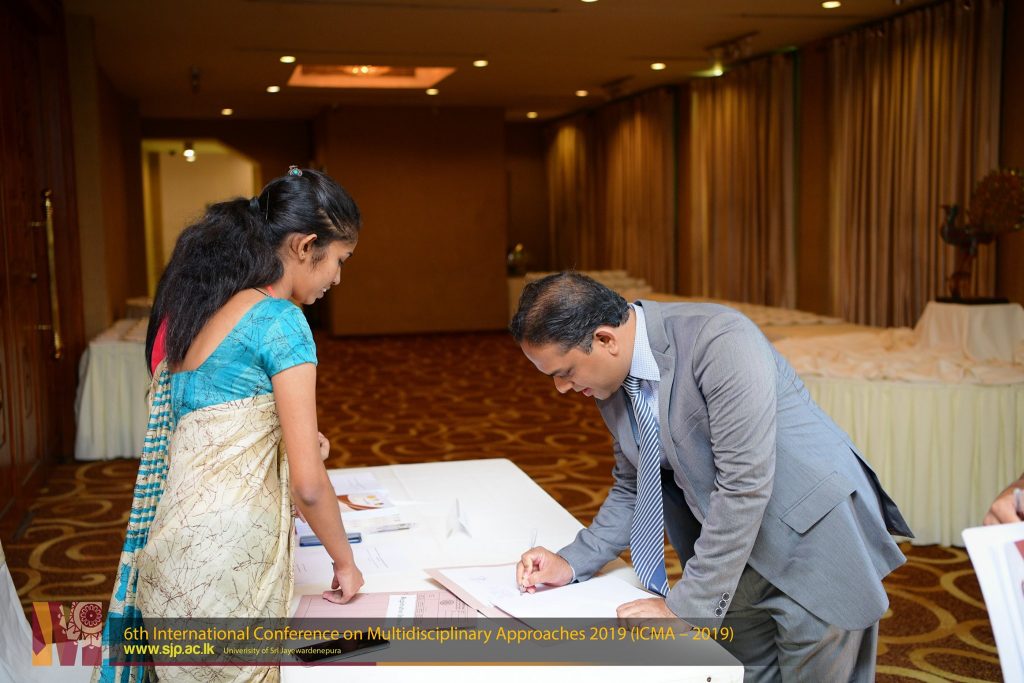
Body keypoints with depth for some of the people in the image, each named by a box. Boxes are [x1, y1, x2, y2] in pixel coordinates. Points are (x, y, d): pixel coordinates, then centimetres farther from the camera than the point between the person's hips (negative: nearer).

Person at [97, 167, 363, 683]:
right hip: (227, 550, -8)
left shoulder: (194, 307, 10)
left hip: (174, 540, 8)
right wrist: (344, 561, 2)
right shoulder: (281, 321, -13)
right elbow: (308, 482, -13)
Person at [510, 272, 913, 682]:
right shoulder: (612, 384, -3)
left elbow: (743, 486, -30)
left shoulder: (720, 341, -28)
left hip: (814, 539, -6)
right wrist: (573, 563, -3)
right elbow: (632, 489, 9)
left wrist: (687, 606, -25)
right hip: (735, 552, 7)